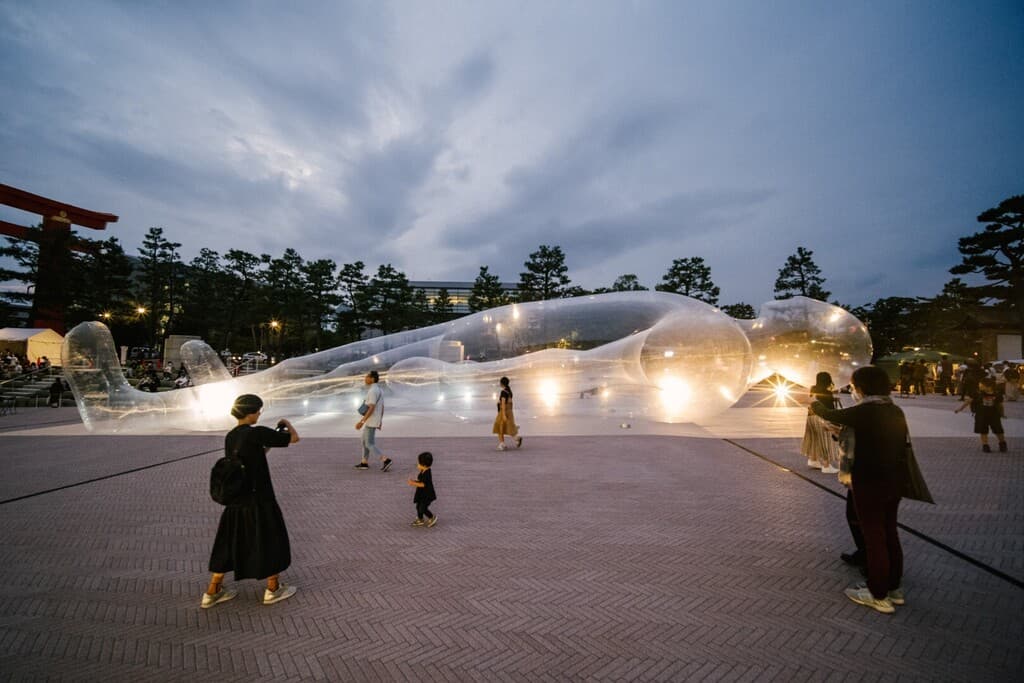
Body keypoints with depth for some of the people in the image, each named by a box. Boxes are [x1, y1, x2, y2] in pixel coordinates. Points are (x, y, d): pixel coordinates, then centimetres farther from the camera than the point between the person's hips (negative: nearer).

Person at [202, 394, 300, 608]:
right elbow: (294, 438, -14)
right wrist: (286, 423, 3)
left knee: (230, 542, 20)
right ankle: (273, 589, 24)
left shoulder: (230, 436, 3)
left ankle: (212, 592, 31)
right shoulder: (257, 433, -21)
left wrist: (268, 444, 10)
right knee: (270, 540, 10)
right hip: (259, 499, -7)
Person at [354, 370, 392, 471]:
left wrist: (361, 421, -25)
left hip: (371, 421, -10)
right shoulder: (379, 390, 10)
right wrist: (380, 420, 23)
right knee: (365, 440, 19)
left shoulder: (373, 391, -22)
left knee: (370, 444, -4)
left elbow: (371, 409, -27)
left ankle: (385, 460, -11)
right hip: (374, 420, 10)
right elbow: (382, 407, 16)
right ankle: (364, 463, 26)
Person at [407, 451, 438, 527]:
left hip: (427, 495, -10)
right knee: (418, 506, 16)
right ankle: (420, 520, 33)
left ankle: (432, 517, 17)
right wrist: (414, 481, 0)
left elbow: (423, 484, -28)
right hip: (421, 494, 10)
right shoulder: (422, 472, 4)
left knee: (422, 508, -4)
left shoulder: (427, 474, -26)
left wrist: (414, 483, -25)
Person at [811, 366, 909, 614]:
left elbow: (832, 415, -3)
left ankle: (879, 596, 15)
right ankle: (894, 588, 33)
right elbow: (902, 444, 13)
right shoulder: (896, 411, 3)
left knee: (874, 537, 3)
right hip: (895, 481, 8)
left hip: (870, 484, -8)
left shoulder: (863, 412, -19)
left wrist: (816, 406, 18)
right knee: (889, 533, 19)